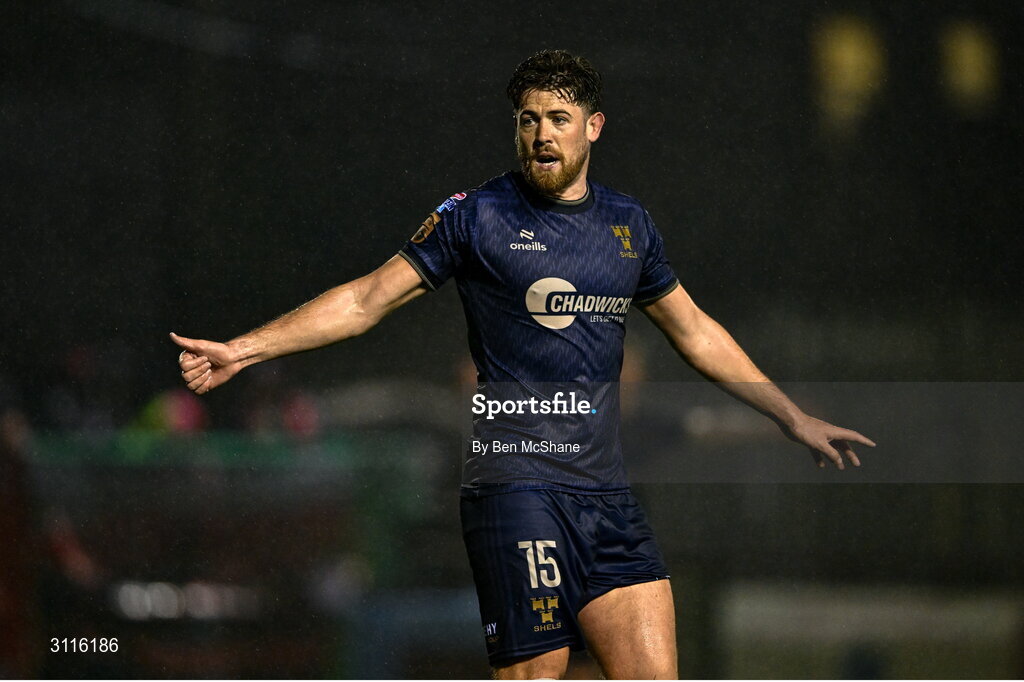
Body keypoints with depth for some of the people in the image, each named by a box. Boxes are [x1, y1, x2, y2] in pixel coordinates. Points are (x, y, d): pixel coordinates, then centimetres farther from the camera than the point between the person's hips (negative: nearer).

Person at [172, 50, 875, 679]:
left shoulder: (628, 224, 14)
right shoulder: (477, 216, 1)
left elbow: (697, 333, 26)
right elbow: (368, 299, 4)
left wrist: (797, 420, 29)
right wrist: (242, 349, -3)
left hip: (607, 492, 5)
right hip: (514, 480, -5)